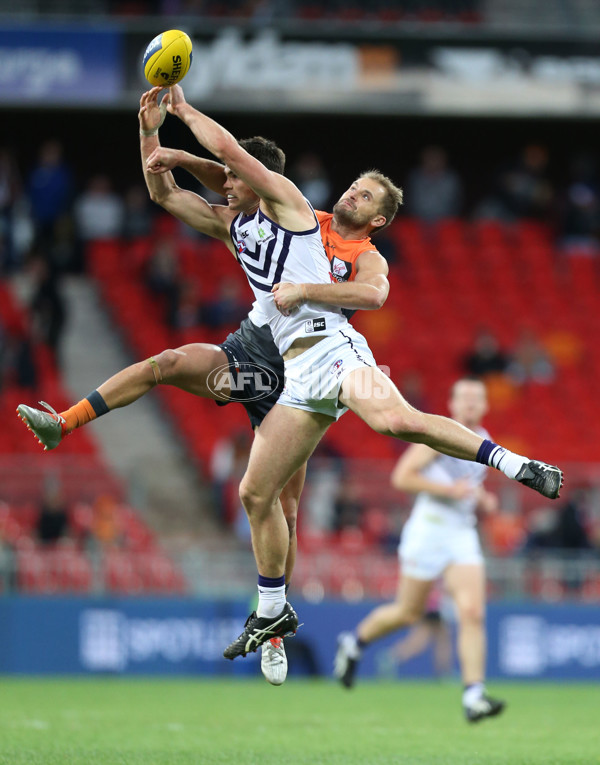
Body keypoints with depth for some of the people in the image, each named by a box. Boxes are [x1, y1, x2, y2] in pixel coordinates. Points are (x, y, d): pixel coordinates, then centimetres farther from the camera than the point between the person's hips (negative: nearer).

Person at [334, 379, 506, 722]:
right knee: (409, 612, 7)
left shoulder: (484, 440, 11)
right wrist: (449, 489, -21)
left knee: (473, 613, -12)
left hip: (464, 536, 5)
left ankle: (474, 695, -17)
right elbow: (402, 476, -15)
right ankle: (354, 643, 35)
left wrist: (482, 498, 8)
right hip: (428, 530, -5)